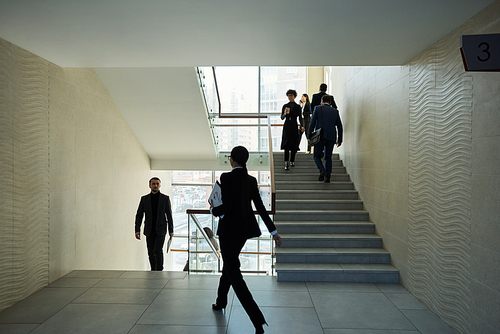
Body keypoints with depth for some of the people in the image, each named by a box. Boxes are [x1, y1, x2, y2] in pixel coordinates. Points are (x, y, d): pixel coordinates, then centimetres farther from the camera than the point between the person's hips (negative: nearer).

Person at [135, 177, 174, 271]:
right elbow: (139, 215, 7)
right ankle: (153, 271, 23)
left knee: (158, 251, -13)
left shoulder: (165, 198, 1)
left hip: (160, 229, -2)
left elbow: (169, 215, 3)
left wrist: (171, 230, 0)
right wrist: (137, 230, -2)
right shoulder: (144, 199, 6)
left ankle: (159, 271, 0)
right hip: (149, 230, 3)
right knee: (151, 253, 8)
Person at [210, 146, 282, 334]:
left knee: (233, 273, -1)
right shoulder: (251, 180, 4)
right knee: (229, 263, 26)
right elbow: (260, 207, 3)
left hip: (229, 229, -7)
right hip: (245, 228, 8)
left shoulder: (226, 177, -15)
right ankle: (221, 302, 47)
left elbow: (227, 206, -21)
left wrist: (213, 210, 0)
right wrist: (273, 231, 7)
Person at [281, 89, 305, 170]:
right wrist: (285, 114, -16)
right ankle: (286, 163, -15)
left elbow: (300, 118, 5)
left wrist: (302, 126, -9)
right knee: (286, 145, -11)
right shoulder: (285, 106, 6)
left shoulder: (298, 107, 4)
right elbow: (282, 117, 6)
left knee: (294, 145, 6)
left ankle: (292, 161, 23)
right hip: (287, 127, -1)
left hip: (294, 127, 1)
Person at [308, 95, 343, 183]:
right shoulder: (335, 111, 14)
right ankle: (327, 177, 7)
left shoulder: (318, 108, 5)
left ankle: (322, 169, -17)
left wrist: (309, 136, 5)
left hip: (320, 136, -3)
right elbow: (339, 126, 12)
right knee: (328, 157, 12)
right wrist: (340, 139, 17)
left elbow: (312, 123, -1)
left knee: (317, 155, 8)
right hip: (331, 138, 3)